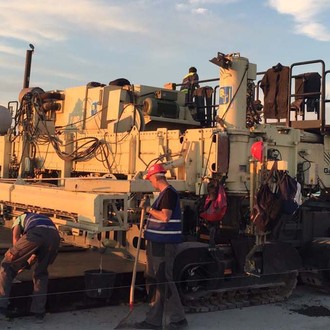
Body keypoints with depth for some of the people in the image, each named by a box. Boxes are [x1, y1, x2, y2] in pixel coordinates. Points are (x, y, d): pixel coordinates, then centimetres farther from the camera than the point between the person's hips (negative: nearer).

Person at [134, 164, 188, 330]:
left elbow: (165, 217, -25)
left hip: (164, 244, -10)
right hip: (159, 243, 10)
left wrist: (149, 209, -13)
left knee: (164, 281, -5)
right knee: (159, 281, 12)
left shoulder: (169, 193, -15)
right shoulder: (164, 193, 16)